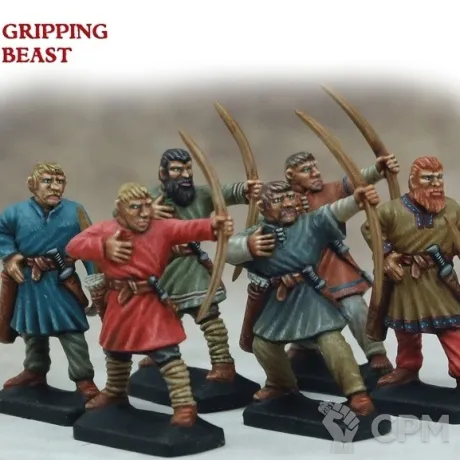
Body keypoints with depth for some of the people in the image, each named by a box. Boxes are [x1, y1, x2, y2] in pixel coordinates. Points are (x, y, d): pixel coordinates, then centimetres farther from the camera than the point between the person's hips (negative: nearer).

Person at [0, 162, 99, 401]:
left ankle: (83, 379, 10)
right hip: (27, 283, 3)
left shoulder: (75, 211, -12)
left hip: (61, 283, -3)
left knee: (72, 331, -1)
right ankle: (35, 371, 40)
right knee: (31, 330, 20)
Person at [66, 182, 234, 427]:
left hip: (153, 304, -4)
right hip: (118, 304, 4)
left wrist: (214, 225, -46)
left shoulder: (163, 228, -11)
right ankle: (114, 392, 50)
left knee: (166, 353, -11)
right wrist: (103, 247, -24)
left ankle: (184, 404, -3)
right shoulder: (104, 229, -5)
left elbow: (190, 228, -25)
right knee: (115, 352, 25)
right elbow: (74, 246, -8)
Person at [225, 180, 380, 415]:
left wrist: (356, 199, -44)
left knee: (330, 338, -17)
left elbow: (335, 212, -22)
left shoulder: (311, 222, -4)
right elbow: (228, 250, -15)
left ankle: (356, 392, -6)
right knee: (262, 344, 10)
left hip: (310, 295, -3)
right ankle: (281, 383, 39)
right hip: (276, 300, 3)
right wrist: (247, 246, -39)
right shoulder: (256, 234, -1)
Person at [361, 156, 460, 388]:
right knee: (406, 330, 17)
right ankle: (407, 368, 37)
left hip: (441, 281, 0)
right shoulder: (393, 209, -12)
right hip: (405, 282, 0)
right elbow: (369, 229, 1)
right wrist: (386, 254, -6)